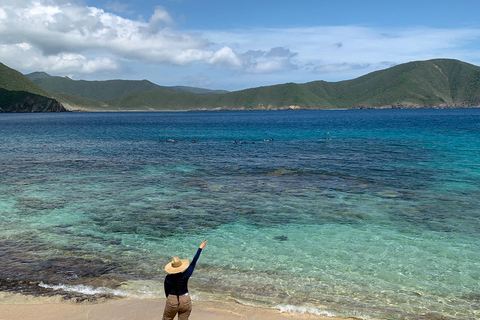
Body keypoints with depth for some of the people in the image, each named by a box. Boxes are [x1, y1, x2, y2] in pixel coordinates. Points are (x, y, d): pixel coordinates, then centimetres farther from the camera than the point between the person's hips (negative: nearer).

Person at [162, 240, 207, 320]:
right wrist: (200, 248, -4)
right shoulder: (185, 275, -16)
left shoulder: (168, 278, -13)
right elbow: (194, 262, -11)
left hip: (172, 301, 0)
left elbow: (167, 291, 0)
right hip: (185, 301, 0)